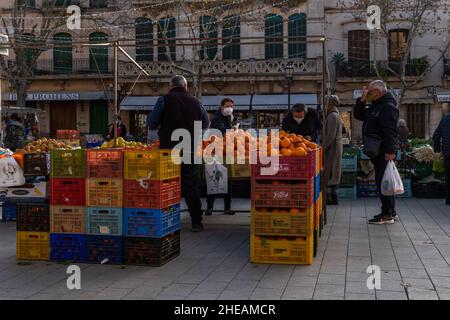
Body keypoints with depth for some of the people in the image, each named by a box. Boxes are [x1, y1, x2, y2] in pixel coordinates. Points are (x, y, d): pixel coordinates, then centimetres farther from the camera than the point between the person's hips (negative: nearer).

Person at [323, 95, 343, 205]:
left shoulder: (332, 116, -14)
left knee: (328, 172, -8)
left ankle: (330, 198, -9)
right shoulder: (337, 116, 17)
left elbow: (330, 135, -21)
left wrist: (323, 147, -18)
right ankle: (333, 197, 15)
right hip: (337, 147, 10)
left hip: (332, 148, -10)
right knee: (333, 173, 12)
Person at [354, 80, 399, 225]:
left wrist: (390, 151, -28)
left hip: (384, 152, -10)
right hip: (377, 152, 10)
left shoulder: (388, 107, -14)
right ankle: (391, 212, 24)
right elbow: (358, 115, 21)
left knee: (382, 181, -8)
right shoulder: (374, 106, 18)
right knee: (382, 181, 15)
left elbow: (390, 131, -22)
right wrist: (362, 100, 7)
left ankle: (387, 215, -4)